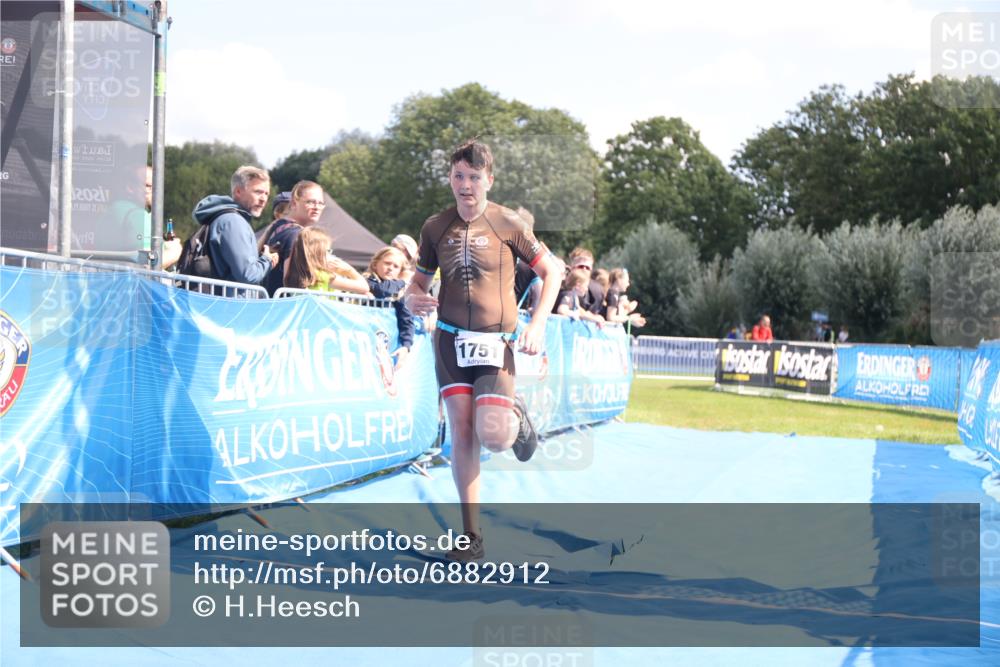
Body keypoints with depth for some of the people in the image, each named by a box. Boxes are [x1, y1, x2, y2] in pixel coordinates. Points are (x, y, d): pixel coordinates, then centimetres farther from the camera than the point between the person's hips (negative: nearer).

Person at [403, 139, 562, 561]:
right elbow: (420, 280, 14)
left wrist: (537, 324, -8)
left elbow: (551, 272, 2)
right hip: (450, 337, 3)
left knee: (493, 438, -16)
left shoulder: (507, 224, -5)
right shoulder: (435, 227, 3)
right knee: (460, 431, -3)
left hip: (495, 341, -2)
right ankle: (471, 536, 6)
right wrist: (413, 299, -10)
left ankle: (515, 417, 24)